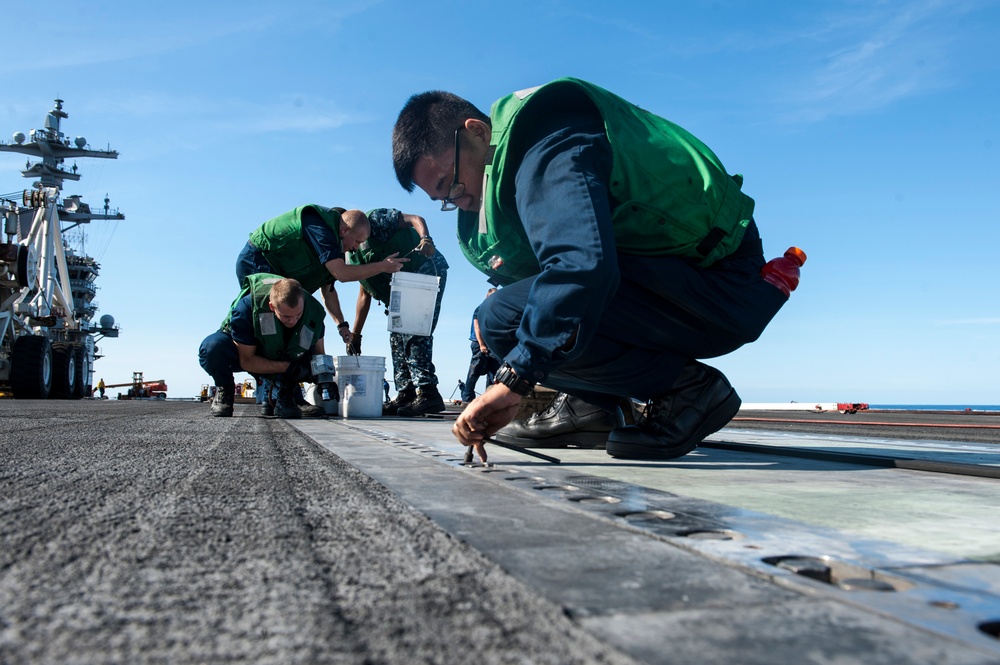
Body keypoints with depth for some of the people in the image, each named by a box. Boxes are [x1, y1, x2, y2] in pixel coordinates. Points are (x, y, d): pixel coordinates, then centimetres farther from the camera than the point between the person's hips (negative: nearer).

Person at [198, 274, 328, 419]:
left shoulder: (313, 310, -24)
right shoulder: (247, 306, -34)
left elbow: (319, 353, -7)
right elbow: (246, 361, -26)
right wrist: (288, 367, -32)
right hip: (243, 352, -3)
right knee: (213, 345, -35)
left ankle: (285, 398, -5)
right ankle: (224, 391, -7)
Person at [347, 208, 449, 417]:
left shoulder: (372, 220, -10)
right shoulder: (353, 257, 12)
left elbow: (414, 219, -18)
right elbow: (364, 295, 14)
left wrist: (425, 239, -39)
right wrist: (355, 335, 10)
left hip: (427, 269, -10)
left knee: (413, 330, -20)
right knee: (397, 337, 5)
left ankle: (427, 391, -25)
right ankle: (406, 394, 6)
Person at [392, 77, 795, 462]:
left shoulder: (548, 150, -17)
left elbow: (581, 263, -34)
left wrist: (515, 379, -31)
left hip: (720, 286, -10)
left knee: (504, 318, -23)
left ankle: (688, 387, -9)